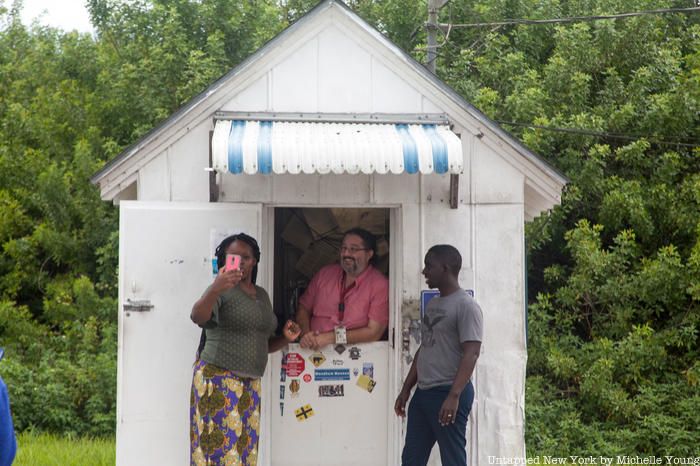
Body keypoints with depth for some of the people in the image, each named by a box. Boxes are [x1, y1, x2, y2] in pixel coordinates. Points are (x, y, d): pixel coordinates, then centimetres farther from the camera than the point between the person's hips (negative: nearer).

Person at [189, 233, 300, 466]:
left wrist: (285, 338, 5)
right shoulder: (223, 290, -5)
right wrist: (215, 289, -42)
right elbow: (198, 317, -25)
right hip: (218, 380, -7)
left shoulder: (262, 295, 17)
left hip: (250, 384, 7)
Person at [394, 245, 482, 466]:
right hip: (423, 393, 9)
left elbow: (471, 353, -19)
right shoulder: (432, 304, 16)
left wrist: (454, 395, -27)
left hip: (448, 393, -9)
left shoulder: (465, 305, -11)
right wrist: (406, 389, 20)